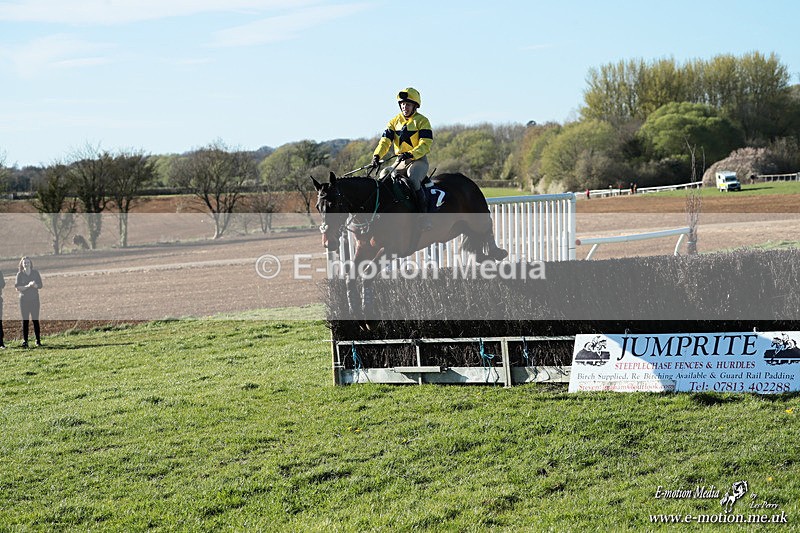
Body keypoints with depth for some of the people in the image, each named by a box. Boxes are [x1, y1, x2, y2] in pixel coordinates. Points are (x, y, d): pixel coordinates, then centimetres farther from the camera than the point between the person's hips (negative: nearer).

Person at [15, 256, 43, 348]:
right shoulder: (20, 274, 2)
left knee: (35, 319, -1)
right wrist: (27, 286, -18)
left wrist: (34, 285, -16)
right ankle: (25, 341, -1)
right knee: (25, 320, -2)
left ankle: (38, 340, 4)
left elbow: (40, 285, 4)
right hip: (24, 299, -1)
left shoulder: (35, 273, 6)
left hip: (34, 299, 1)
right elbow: (17, 288, -6)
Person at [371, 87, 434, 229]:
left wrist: (410, 154, -30)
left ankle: (424, 216, -34)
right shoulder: (395, 121, 12)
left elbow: (426, 145, -13)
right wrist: (377, 155, -17)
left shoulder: (422, 121, -3)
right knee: (383, 177, -12)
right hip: (400, 162, 6)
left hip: (418, 160, -6)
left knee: (412, 179, -34)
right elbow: (386, 141, 2)